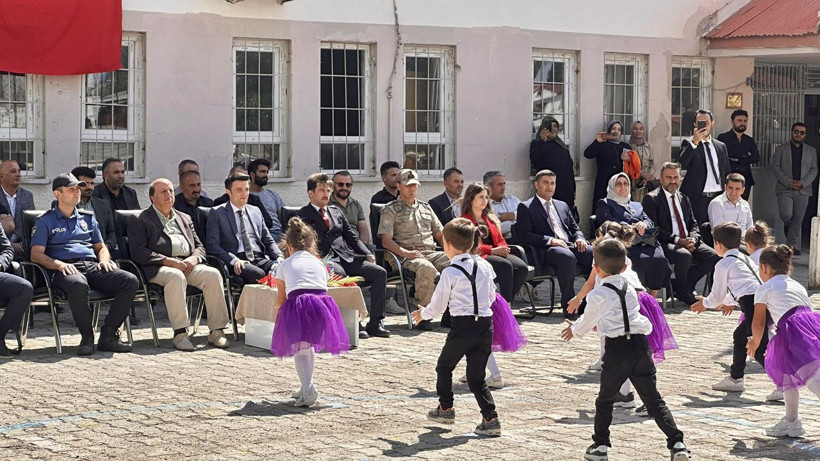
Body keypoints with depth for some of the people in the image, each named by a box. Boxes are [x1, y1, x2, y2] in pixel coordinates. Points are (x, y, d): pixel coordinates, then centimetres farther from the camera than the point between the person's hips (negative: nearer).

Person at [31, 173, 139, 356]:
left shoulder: (87, 218, 28)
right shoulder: (46, 221, 13)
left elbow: (101, 246, 30)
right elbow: (36, 254, 3)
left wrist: (104, 260, 5)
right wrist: (58, 264, -17)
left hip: (92, 266, 5)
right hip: (65, 269, -5)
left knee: (131, 281, -24)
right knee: (78, 285, -44)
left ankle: (108, 336, -22)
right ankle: (87, 338, -26)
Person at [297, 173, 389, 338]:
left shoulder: (336, 211, 27)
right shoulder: (304, 214, 8)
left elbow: (351, 236, 24)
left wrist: (367, 254, 8)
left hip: (347, 257, 6)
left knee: (380, 272, -15)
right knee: (340, 275, -40)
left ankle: (375, 323, -16)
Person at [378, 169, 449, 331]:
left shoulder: (425, 207, 26)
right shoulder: (390, 210, 8)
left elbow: (439, 234, 26)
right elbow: (386, 241, -3)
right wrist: (405, 253, -19)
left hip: (432, 253, 5)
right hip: (408, 256, -5)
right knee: (427, 268, -40)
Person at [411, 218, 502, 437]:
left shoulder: (450, 273, -10)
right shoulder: (485, 267, 5)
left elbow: (438, 305, -2)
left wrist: (423, 314, 19)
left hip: (463, 326, -5)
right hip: (486, 324, 5)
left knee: (444, 366, 19)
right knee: (476, 376, 10)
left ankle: (445, 408, 31)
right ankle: (491, 418, -1)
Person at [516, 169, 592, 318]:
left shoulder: (562, 205, 28)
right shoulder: (526, 207, 8)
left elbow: (575, 228, 27)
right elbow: (524, 235, -5)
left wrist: (579, 239, 2)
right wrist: (550, 240, -16)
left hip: (570, 246, 6)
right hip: (546, 250, -6)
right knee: (568, 257, -39)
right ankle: (568, 305, -34)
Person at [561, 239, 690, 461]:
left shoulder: (596, 295, -2)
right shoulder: (630, 289, 16)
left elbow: (588, 321, 13)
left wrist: (574, 330, 36)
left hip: (616, 348, -4)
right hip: (640, 344, 4)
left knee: (605, 400, 15)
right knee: (654, 399, 5)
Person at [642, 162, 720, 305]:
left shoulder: (684, 199, 22)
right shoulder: (651, 199, -1)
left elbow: (693, 224, 18)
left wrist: (692, 239, -7)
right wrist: (678, 240, -18)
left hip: (688, 242, 7)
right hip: (665, 244, -7)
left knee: (713, 256, -16)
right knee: (685, 255, -36)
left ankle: (681, 286, -5)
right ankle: (683, 293, -12)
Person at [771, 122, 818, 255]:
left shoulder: (811, 151, 14)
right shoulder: (781, 149, 8)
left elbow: (814, 170, 8)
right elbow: (775, 167, 1)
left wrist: (803, 183, -9)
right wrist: (788, 182, -12)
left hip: (803, 190, 2)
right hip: (785, 189, -2)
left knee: (798, 219, -1)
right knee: (786, 214, -18)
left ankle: (793, 246, 5)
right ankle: (787, 225, 17)